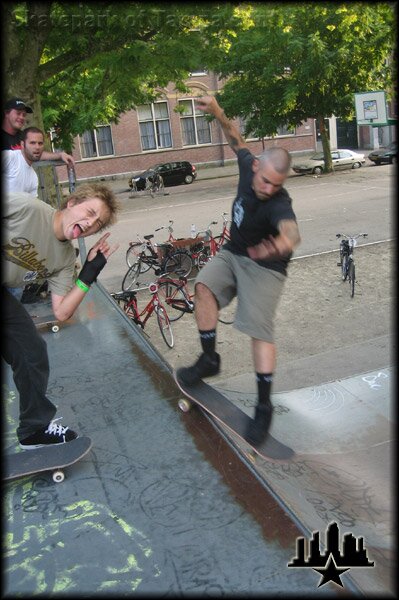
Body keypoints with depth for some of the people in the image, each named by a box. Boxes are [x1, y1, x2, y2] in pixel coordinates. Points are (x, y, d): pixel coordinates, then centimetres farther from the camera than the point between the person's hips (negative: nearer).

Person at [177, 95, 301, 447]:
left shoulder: (278, 203, -33)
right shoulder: (248, 166, -13)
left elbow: (289, 228, -57)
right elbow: (237, 140, 10)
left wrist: (285, 241, -79)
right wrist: (218, 113, 0)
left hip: (264, 266, -6)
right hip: (233, 253, 6)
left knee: (260, 330, -13)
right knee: (205, 284, -20)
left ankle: (264, 407, -2)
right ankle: (209, 359, -7)